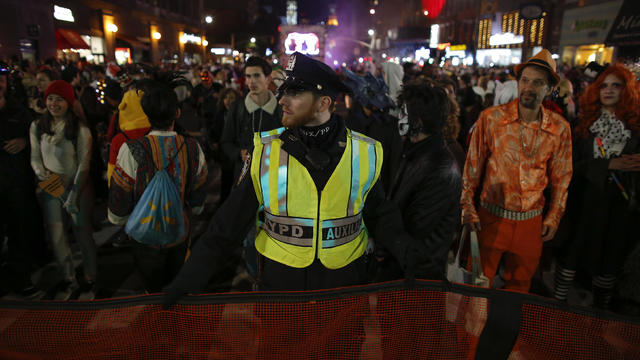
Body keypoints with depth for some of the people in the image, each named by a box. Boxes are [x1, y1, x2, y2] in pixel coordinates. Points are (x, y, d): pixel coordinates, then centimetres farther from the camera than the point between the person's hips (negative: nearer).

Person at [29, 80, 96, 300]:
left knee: (83, 234, 5)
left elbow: (84, 165, -11)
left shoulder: (80, 129, -12)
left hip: (77, 189, -4)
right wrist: (43, 174, -13)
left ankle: (89, 280, 24)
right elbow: (35, 158, 9)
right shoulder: (37, 127, 1)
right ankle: (69, 280, 30)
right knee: (56, 236, 11)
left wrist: (72, 197, -14)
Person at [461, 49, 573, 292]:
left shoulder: (560, 128, -1)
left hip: (531, 221, 3)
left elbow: (561, 177, 10)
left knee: (520, 286, 19)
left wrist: (554, 217, 9)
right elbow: (472, 165, -2)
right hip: (491, 217, -2)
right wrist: (467, 206, -3)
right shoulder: (491, 118, -7)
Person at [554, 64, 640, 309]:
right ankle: (558, 303, 19)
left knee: (610, 258, 12)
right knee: (572, 252, 4)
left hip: (619, 204, 1)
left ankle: (601, 313, 30)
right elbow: (574, 164, -5)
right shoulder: (584, 123, 2)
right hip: (585, 201, 0)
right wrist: (609, 164, -17)